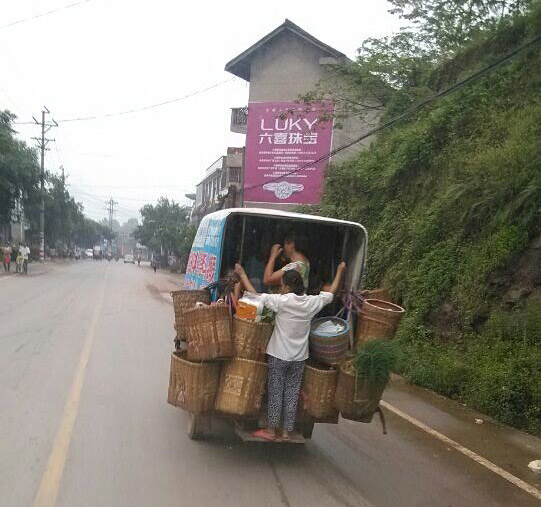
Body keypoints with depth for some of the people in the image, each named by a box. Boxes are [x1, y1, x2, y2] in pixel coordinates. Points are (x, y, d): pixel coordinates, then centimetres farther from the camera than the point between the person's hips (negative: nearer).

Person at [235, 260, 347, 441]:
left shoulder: (281, 301, -16)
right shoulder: (312, 303, -3)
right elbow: (331, 292, 14)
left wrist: (242, 274, 0)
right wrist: (340, 271, 27)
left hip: (279, 355, -4)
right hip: (299, 357, 4)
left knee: (275, 392, 7)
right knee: (292, 394, 10)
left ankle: (271, 430, 15)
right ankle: (286, 431, 17)